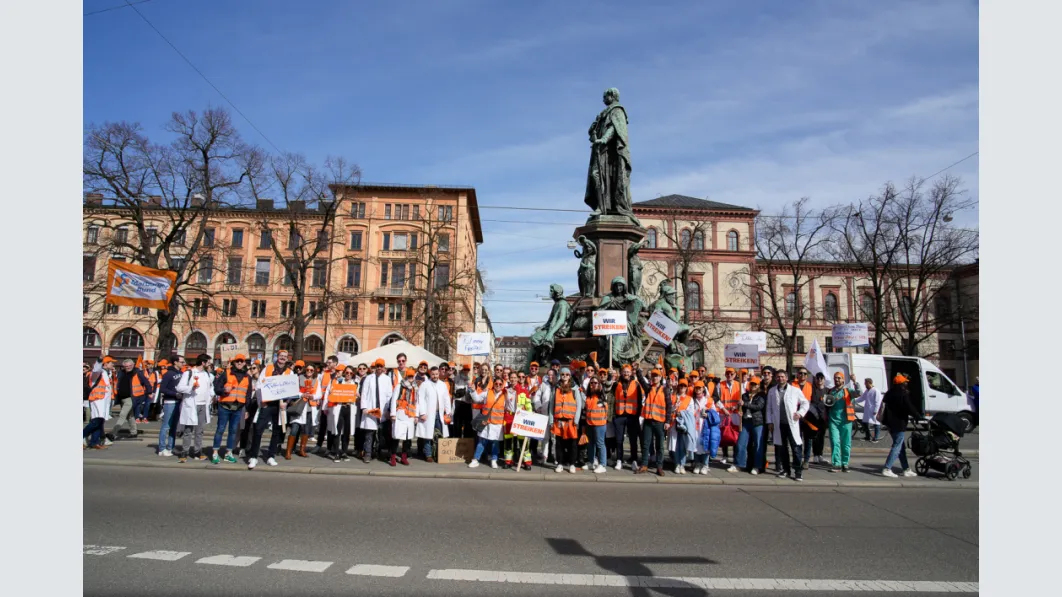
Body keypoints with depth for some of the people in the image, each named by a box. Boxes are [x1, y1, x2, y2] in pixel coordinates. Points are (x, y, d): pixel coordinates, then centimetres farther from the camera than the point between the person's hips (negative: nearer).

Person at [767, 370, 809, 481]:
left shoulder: (795, 390, 2)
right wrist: (770, 422, 6)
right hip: (778, 424, 3)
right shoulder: (772, 391, 9)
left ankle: (798, 471, 1)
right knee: (782, 448, 8)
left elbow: (805, 403, 10)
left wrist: (800, 412, -6)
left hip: (792, 423, -3)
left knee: (795, 447, -5)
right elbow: (769, 408, 12)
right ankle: (786, 469, 19)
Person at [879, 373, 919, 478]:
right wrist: (917, 416, -3)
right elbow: (909, 408, -17)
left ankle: (906, 469, 22)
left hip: (890, 423, 9)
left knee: (901, 446, 16)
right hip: (898, 423, -9)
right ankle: (887, 469, -13)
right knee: (897, 446, -7)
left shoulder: (890, 393, 13)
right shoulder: (903, 394, -15)